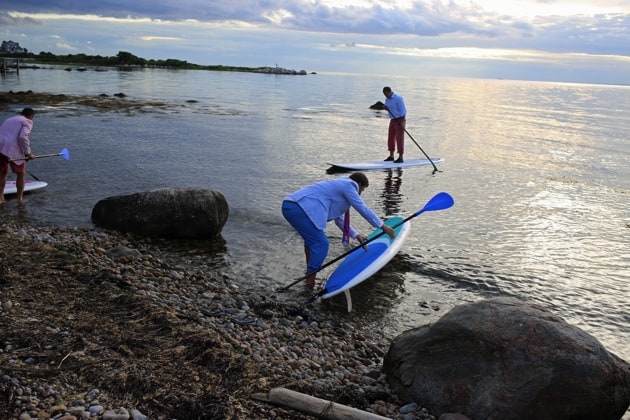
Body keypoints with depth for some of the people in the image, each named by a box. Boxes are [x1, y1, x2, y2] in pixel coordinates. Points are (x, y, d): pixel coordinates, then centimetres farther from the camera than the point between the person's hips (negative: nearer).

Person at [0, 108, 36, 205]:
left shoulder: (9, 119, 29)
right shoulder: (27, 122, 6)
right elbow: (23, 137, -11)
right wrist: (28, 153, -5)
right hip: (12, 149, -6)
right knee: (21, 174, 13)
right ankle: (20, 199, 18)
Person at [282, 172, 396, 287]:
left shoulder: (338, 186, 30)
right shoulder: (348, 185, 1)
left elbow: (339, 219, 35)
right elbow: (363, 209, 0)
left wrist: (356, 235, 37)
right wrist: (383, 227, 9)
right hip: (299, 208, -11)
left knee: (311, 238, 29)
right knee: (321, 243, -6)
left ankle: (309, 272, 39)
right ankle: (310, 281, 1)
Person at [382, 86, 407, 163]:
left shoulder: (398, 98, -14)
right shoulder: (387, 100, 10)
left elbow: (403, 110, -16)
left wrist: (402, 122, -22)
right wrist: (386, 108, -7)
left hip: (400, 120, -8)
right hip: (392, 120, 8)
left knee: (399, 139, -8)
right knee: (391, 138, 8)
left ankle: (401, 158, -5)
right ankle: (391, 156, 18)